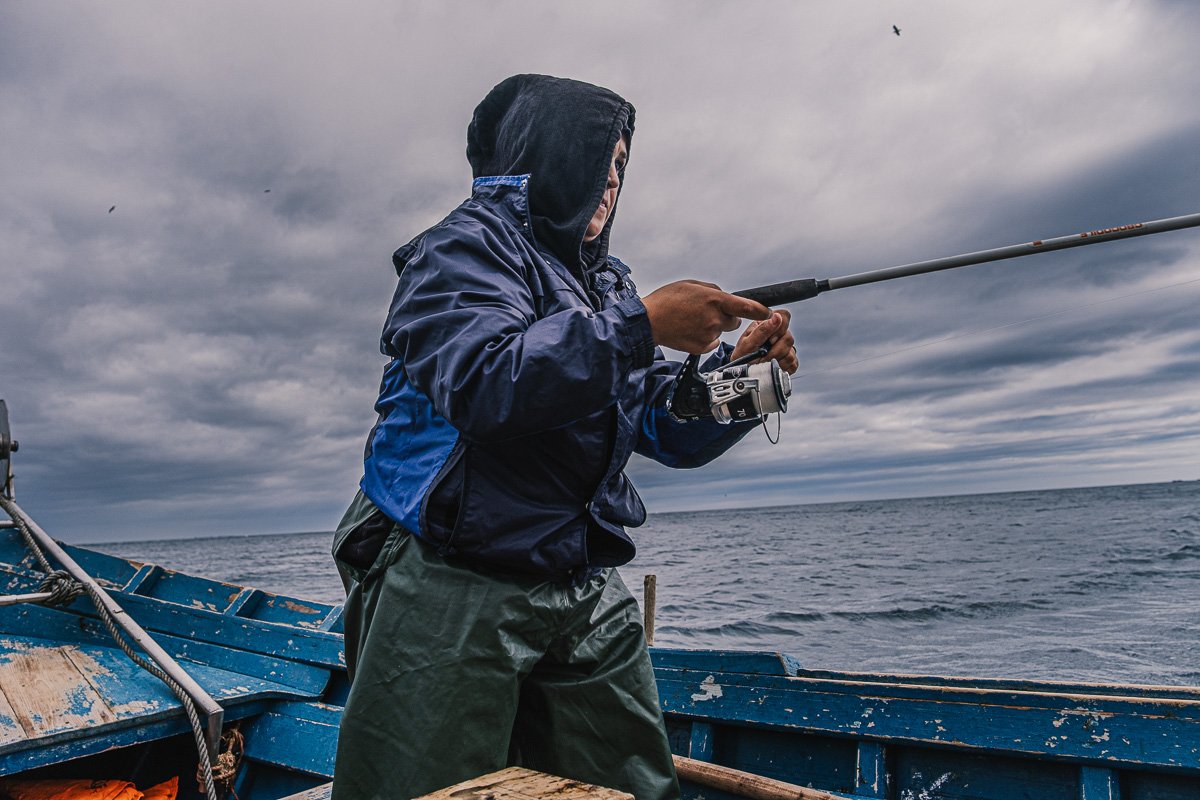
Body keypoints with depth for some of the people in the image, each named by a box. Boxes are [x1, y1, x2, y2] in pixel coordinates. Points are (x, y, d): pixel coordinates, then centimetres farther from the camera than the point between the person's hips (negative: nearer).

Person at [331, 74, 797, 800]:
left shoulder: (608, 283, 18)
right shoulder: (468, 245, -4)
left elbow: (670, 431, 14)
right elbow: (483, 384, -25)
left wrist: (739, 367, -4)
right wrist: (643, 324, -22)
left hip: (588, 598, 7)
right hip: (454, 589, -6)